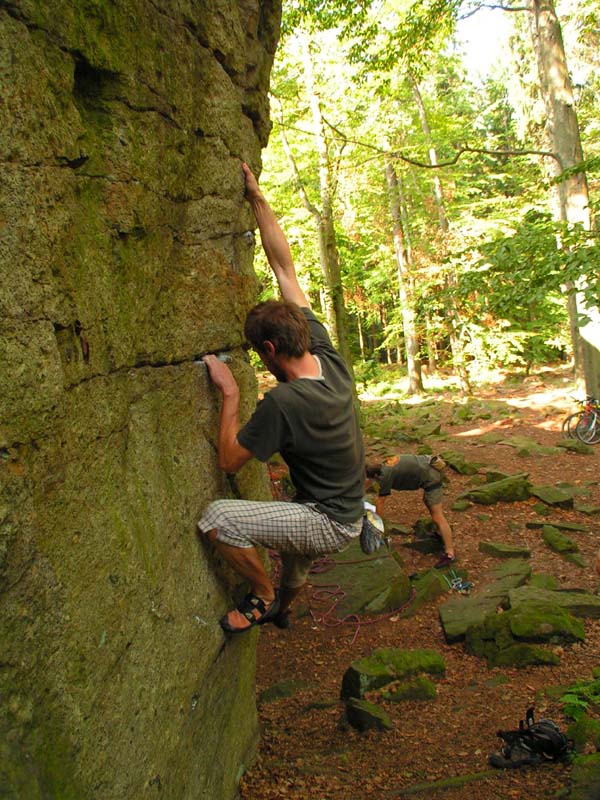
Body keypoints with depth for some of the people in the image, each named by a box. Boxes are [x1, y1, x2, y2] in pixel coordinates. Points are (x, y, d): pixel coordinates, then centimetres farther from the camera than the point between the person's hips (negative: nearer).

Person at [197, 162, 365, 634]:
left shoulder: (282, 403, -29)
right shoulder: (328, 357, -8)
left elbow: (230, 460, -16)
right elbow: (284, 266, -4)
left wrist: (230, 393, -11)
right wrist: (257, 198, 0)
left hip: (328, 524, -9)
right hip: (347, 516, 9)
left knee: (217, 519, -20)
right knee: (296, 563, 36)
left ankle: (264, 596, 1)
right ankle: (281, 610, 63)